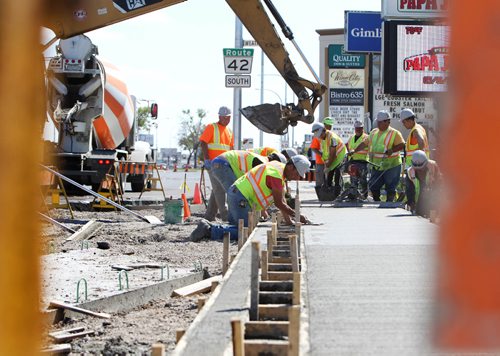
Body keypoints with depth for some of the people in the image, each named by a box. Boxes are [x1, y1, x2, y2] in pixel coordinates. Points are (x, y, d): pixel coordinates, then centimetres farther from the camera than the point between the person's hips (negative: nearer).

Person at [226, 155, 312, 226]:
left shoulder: (281, 168, 10)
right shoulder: (276, 174, -22)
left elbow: (282, 199, 13)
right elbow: (278, 203, -17)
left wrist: (288, 220, 9)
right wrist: (297, 216, -9)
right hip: (239, 198, -11)